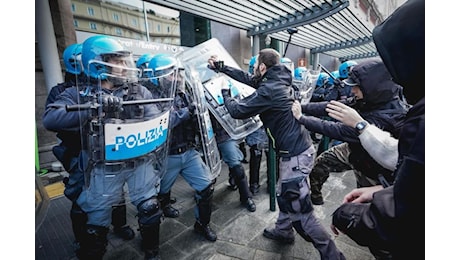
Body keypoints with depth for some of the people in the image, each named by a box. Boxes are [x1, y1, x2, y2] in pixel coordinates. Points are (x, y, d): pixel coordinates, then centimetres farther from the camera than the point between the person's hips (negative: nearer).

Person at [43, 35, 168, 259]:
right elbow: (50, 119, -17)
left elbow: (157, 122, -7)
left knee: (149, 209, 12)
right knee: (97, 221, 14)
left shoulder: (139, 91, 0)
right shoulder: (78, 95, -2)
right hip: (104, 168, -1)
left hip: (140, 162, 2)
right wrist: (93, 109, -27)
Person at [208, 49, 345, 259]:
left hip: (295, 154, -10)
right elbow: (248, 79, 19)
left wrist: (225, 93, 8)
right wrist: (219, 67, 25)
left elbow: (237, 111, -13)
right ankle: (283, 231, 47)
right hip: (296, 148, 10)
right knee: (284, 194, 26)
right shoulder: (278, 81, 8)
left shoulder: (269, 90, -21)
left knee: (301, 213, 1)